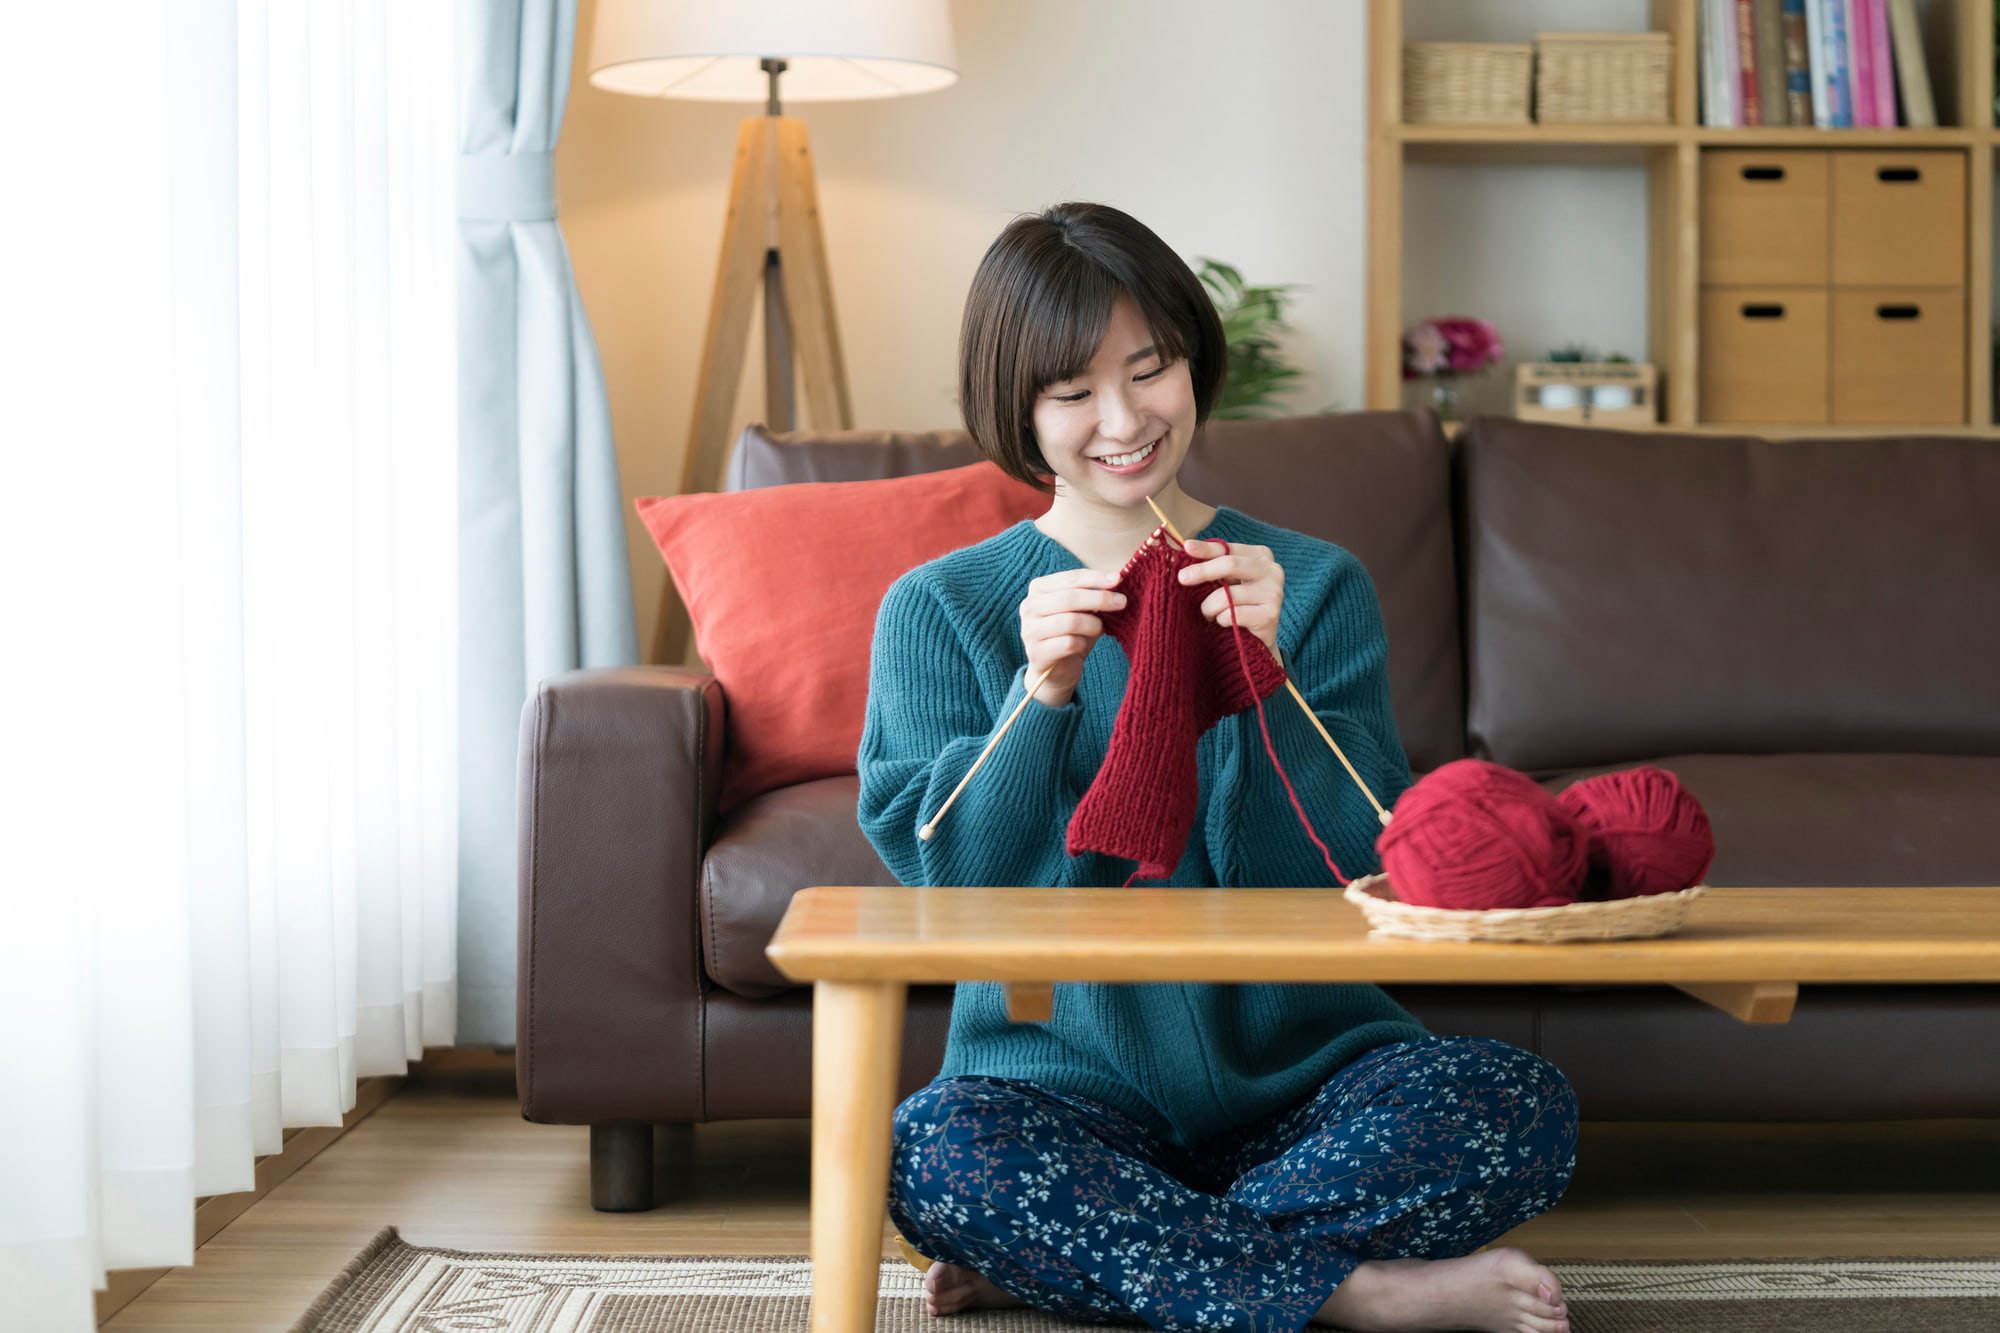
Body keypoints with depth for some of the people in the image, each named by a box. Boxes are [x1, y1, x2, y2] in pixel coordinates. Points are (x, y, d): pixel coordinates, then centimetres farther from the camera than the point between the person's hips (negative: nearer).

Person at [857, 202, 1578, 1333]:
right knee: (932, 1153, -34)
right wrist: (1040, 694, -19)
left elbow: (1360, 864, -3)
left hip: (1298, 1079, 2)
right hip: (1067, 1086, -1)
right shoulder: (938, 610, 5)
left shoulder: (1316, 587, 7)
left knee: (1522, 1110, -26)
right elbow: (943, 871, -4)